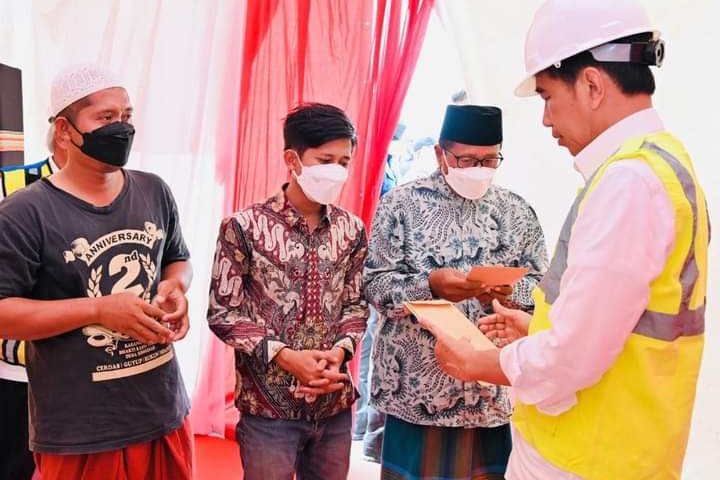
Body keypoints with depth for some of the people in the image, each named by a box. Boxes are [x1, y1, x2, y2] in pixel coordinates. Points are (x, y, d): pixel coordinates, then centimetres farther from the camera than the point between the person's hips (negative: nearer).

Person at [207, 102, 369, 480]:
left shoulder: (352, 230, 3)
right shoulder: (245, 227, -10)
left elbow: (356, 304, 9)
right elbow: (222, 313, -8)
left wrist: (340, 350, -10)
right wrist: (286, 356, -17)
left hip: (335, 404, 4)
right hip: (268, 406, -4)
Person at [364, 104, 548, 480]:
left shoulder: (516, 212, 6)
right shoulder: (401, 203, -3)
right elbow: (375, 283, -7)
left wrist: (511, 293, -17)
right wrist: (429, 284, -24)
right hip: (415, 383, -2)